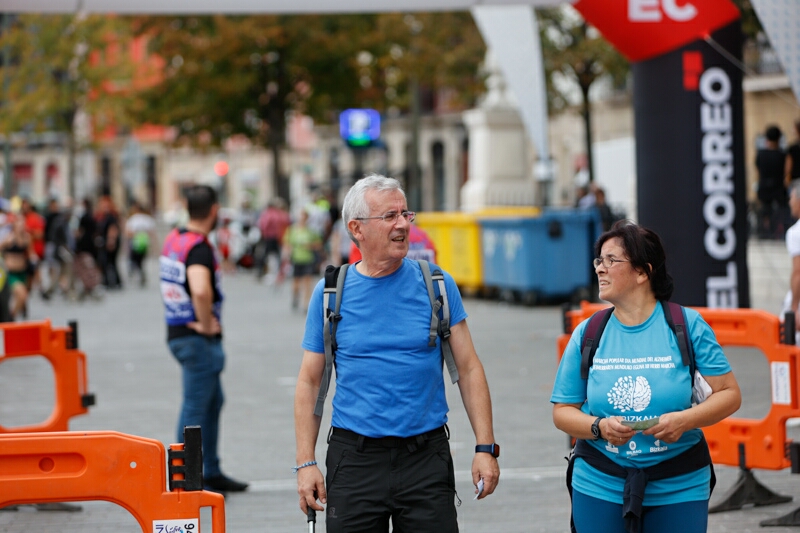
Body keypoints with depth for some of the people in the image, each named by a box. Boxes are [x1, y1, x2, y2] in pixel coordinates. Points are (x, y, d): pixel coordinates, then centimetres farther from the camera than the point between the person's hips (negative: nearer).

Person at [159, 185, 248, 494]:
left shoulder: (173, 240, 9)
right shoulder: (199, 248, -21)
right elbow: (201, 290, -39)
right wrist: (206, 324, -23)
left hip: (177, 332, 10)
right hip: (198, 339, -10)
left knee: (213, 402, 20)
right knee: (195, 408, -2)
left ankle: (212, 472, 27)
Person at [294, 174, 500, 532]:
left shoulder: (436, 285, 2)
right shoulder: (331, 293, 2)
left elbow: (468, 368, 3)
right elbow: (310, 381, 4)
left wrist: (485, 448, -4)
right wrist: (305, 462, -3)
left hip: (426, 459, 0)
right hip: (355, 459, 0)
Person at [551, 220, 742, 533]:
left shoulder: (688, 325, -3)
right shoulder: (587, 333, 2)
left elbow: (729, 394, -2)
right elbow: (563, 412, 4)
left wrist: (685, 420, -19)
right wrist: (600, 427, -16)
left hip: (678, 488, -1)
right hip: (601, 488, 1)